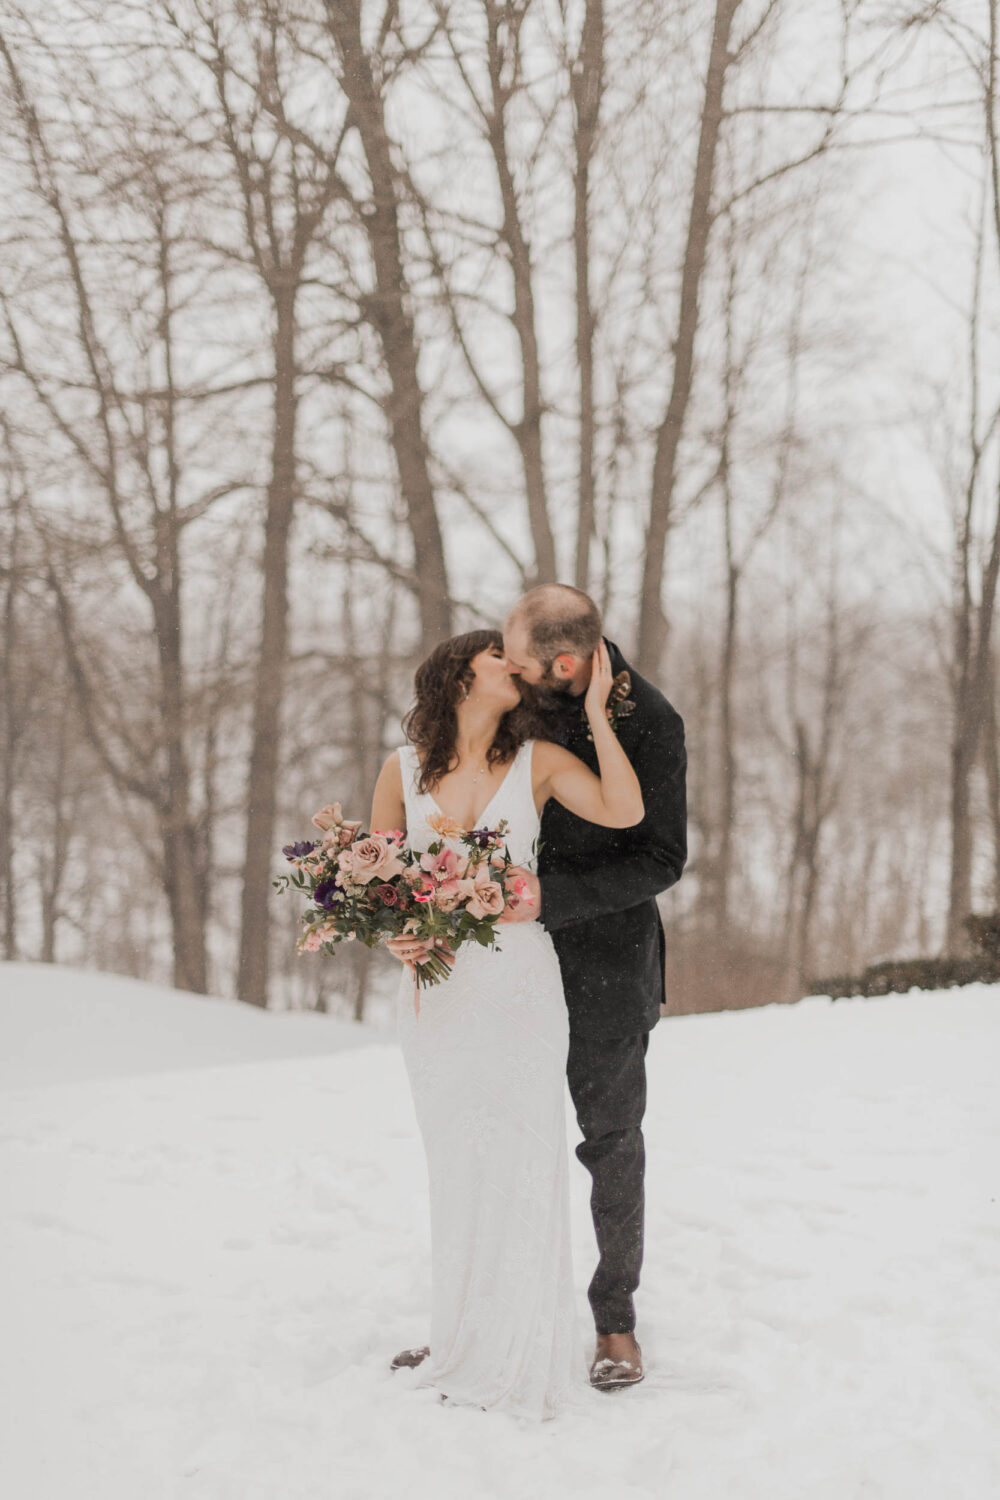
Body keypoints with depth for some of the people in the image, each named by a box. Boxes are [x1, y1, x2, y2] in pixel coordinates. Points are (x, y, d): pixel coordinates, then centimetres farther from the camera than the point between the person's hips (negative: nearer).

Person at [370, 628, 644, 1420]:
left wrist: (595, 710, -11)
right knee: (457, 1166, 11)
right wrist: (398, 936, -11)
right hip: (434, 986, 2)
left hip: (516, 978, -2)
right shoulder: (403, 769, 4)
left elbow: (624, 812, -16)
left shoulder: (538, 762, 0)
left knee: (518, 1159, -1)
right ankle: (462, 1343, 23)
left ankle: (514, 1355, 8)